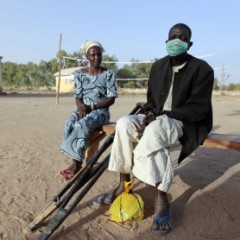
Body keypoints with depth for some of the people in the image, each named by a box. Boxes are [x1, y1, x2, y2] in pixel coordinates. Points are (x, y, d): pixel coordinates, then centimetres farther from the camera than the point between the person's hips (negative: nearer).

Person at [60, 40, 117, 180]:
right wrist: (81, 107, -18)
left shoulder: (109, 74, -1)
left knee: (82, 125, -33)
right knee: (70, 124, -29)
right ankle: (76, 164, -23)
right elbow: (78, 97, 6)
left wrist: (91, 107, -16)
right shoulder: (80, 74, 8)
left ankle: (77, 164, -22)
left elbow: (111, 99, -6)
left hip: (101, 111, -3)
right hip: (83, 109, 3)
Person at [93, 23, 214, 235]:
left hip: (186, 124, -5)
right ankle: (124, 185, -14)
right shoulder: (158, 66, 8)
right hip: (156, 120, 6)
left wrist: (161, 115, -22)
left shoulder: (202, 69, -9)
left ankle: (162, 198, -28)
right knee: (124, 124, -22)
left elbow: (197, 109, -15)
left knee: (155, 130, -37)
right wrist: (149, 113, -10)